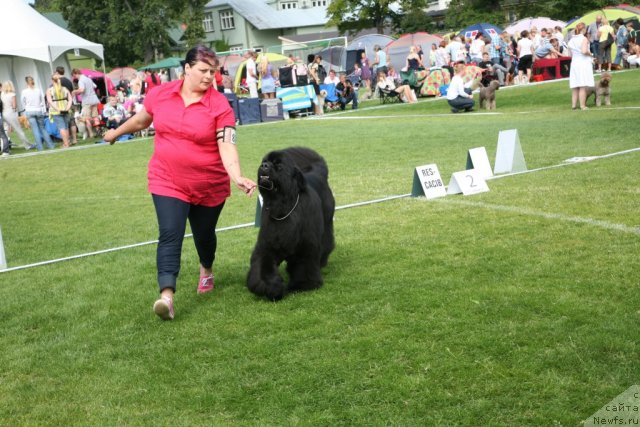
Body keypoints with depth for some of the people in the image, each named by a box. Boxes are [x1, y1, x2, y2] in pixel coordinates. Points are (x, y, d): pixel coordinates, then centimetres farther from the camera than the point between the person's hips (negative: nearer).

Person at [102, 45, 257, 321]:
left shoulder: (220, 105, -14)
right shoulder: (160, 94, -5)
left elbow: (227, 145, -23)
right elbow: (141, 120, 16)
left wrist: (237, 177, -39)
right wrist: (117, 132, 31)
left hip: (210, 185, 0)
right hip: (168, 182, 1)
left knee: (204, 234, 18)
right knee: (170, 236, -14)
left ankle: (207, 272, 49)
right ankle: (167, 295, -22)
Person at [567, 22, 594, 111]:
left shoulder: (571, 40, 10)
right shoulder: (584, 39, -9)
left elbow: (570, 54, 12)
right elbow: (584, 51, -21)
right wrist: (590, 54, -3)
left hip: (574, 63, 6)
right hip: (584, 63, -6)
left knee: (575, 87, 10)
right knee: (583, 86, -6)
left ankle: (574, 104, 10)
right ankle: (582, 105, -7)